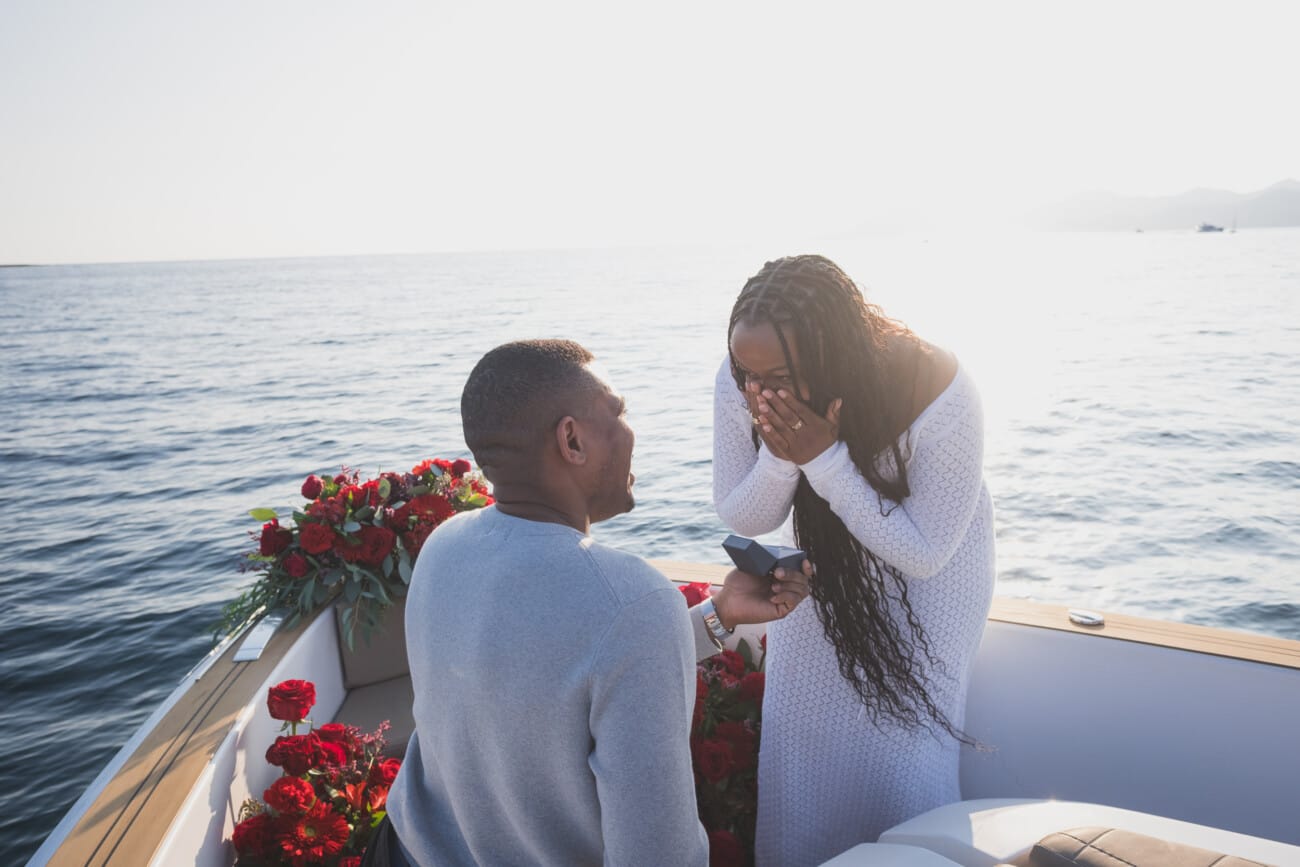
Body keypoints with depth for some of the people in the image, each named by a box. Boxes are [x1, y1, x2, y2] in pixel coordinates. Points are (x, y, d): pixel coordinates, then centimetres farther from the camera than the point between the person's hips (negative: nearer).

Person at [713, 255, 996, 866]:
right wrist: (779, 459, -37)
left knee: (900, 738, -2)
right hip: (825, 558, 3)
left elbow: (921, 553, -27)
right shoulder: (740, 384, -27)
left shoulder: (942, 397, -37)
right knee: (796, 729, 8)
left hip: (930, 570, -3)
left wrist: (826, 461, -41)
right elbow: (744, 520, -14)